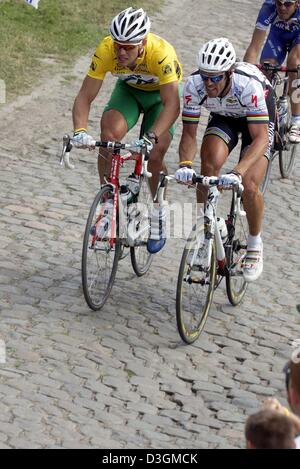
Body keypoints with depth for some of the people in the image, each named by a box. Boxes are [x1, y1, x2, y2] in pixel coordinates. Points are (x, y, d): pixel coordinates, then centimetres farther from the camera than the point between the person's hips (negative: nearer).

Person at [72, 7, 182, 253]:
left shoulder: (161, 53, -40)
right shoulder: (105, 50, -32)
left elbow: (172, 105, -44)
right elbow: (85, 96, -28)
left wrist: (150, 138, -58)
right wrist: (80, 131, -46)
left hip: (162, 94, -2)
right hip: (129, 89, 2)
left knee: (154, 156, -17)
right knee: (109, 134, -25)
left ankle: (159, 212, 11)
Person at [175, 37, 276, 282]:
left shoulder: (249, 85, -41)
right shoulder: (194, 85, -31)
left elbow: (260, 138, -43)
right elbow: (189, 134, -24)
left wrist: (238, 173, -56)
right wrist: (185, 165, -44)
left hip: (257, 118, -3)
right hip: (223, 116, 3)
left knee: (249, 186, -20)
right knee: (210, 165, -27)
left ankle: (255, 243, 7)